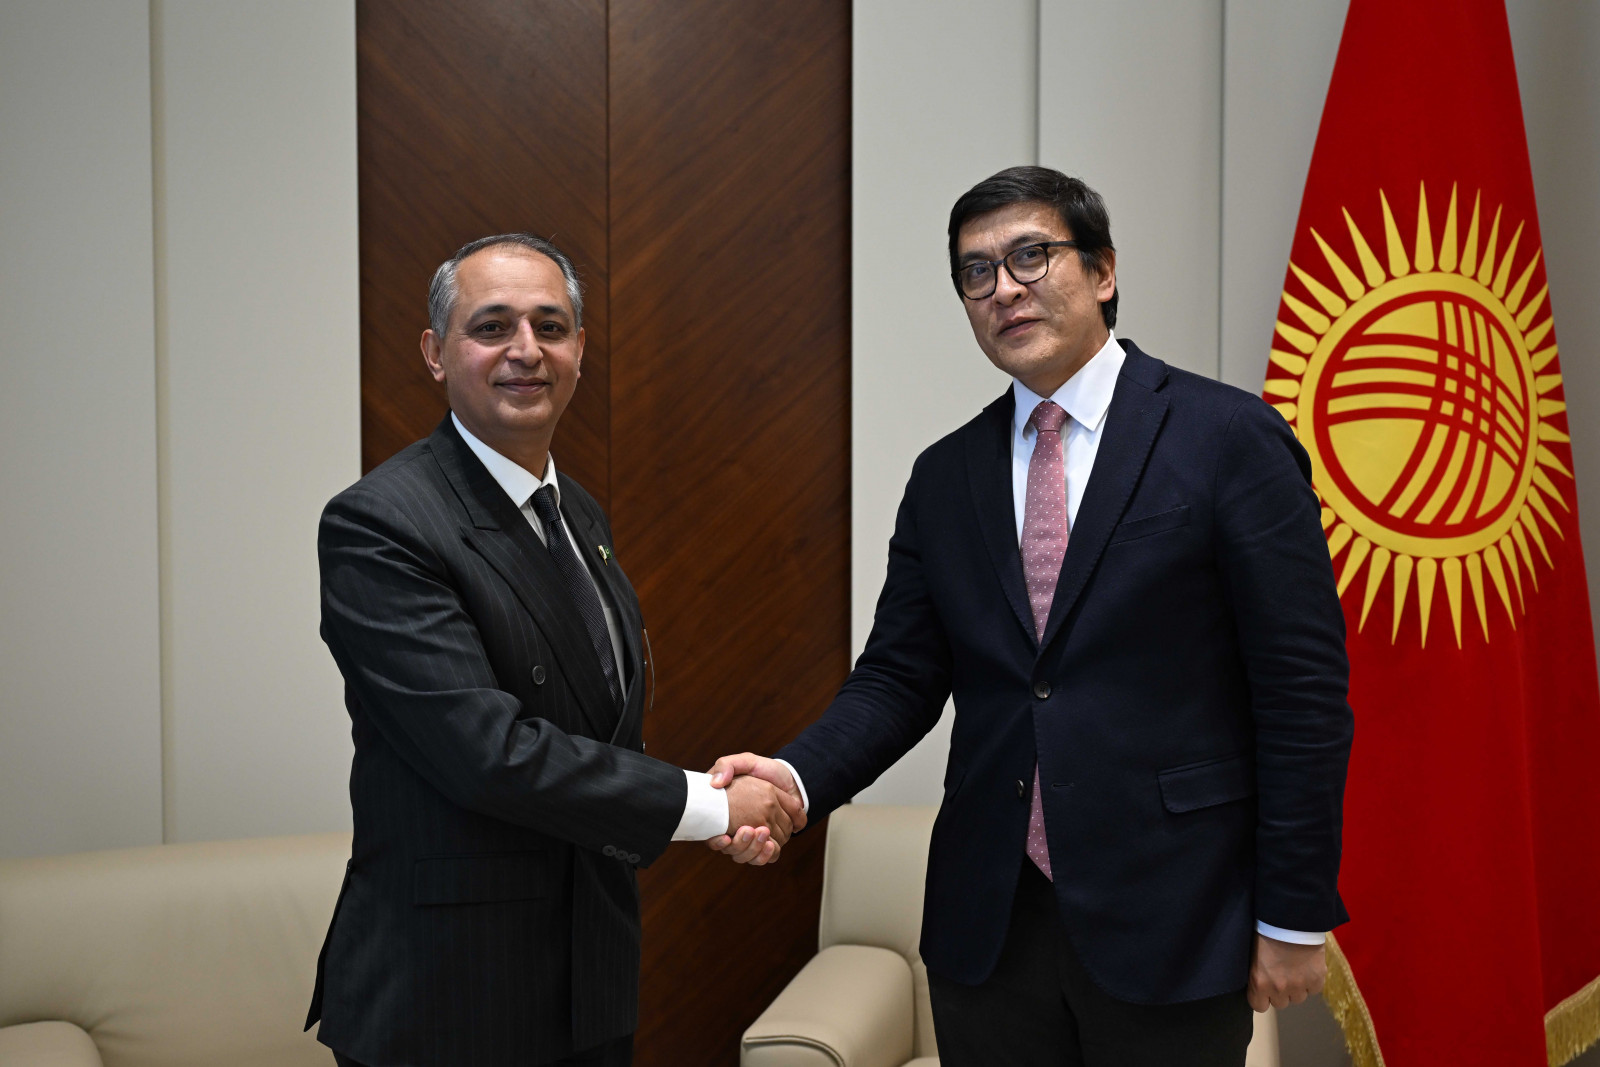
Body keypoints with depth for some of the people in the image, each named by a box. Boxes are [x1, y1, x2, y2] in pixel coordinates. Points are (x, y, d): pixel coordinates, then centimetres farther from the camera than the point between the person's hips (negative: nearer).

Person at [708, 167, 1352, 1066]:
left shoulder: (1230, 439, -6)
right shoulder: (945, 476, 8)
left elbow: (1304, 689, -7)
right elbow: (900, 678, 6)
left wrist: (1294, 919, -8)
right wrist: (798, 776, -13)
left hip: (1167, 922, -3)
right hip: (988, 922, 4)